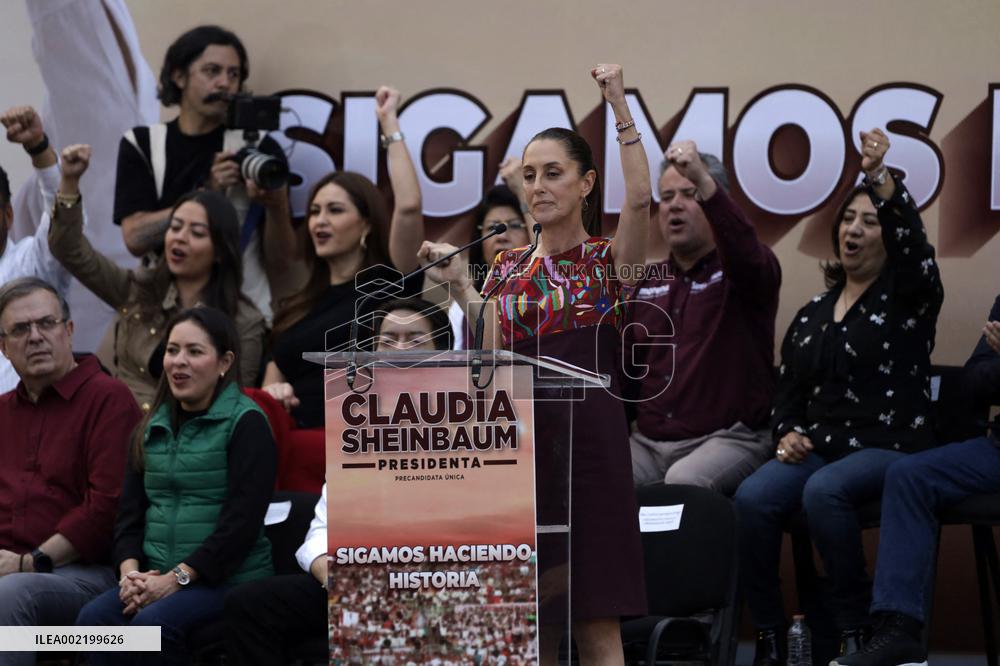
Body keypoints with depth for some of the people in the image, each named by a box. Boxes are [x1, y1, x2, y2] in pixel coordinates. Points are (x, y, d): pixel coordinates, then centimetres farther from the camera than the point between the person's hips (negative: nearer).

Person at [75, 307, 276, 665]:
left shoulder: (245, 423, -3)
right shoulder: (153, 427, 17)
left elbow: (242, 520, -12)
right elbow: (130, 510, 15)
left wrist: (176, 578, -17)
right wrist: (130, 570, -5)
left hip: (228, 577, -5)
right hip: (159, 577, 6)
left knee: (153, 622, -33)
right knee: (94, 617, -24)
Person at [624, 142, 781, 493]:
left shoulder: (743, 269, 0)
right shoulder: (647, 282, 17)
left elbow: (745, 248, -26)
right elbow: (624, 368, 21)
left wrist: (703, 180, -41)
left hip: (728, 439, -5)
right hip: (648, 442, 5)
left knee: (683, 482, -36)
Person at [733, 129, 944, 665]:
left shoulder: (908, 296, 3)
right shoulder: (812, 315, 19)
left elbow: (912, 243, -20)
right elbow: (787, 391, 23)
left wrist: (881, 178, -36)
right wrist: (787, 432, -1)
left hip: (890, 447, -5)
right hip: (819, 447, 5)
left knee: (824, 491, -37)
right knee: (752, 498, -27)